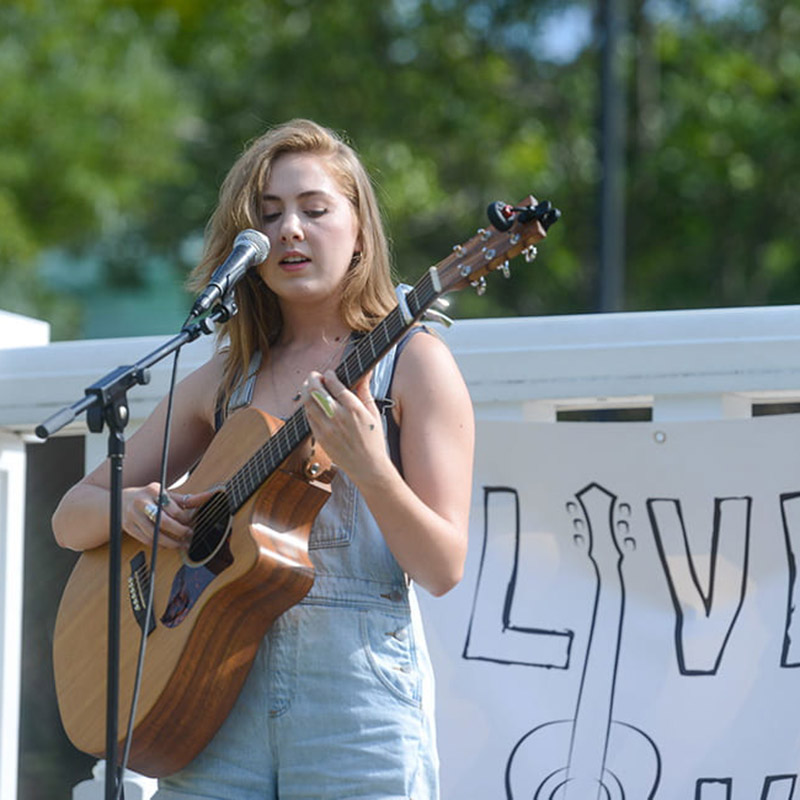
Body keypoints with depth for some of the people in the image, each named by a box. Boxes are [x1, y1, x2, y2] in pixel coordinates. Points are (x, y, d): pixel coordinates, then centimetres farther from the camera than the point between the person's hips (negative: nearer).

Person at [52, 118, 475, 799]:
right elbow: (70, 521, 17)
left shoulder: (411, 361, 1)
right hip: (221, 696, 4)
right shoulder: (224, 381, 13)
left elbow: (444, 569, -7)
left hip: (358, 691, -3)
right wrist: (129, 506, -6)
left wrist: (366, 465, -24)